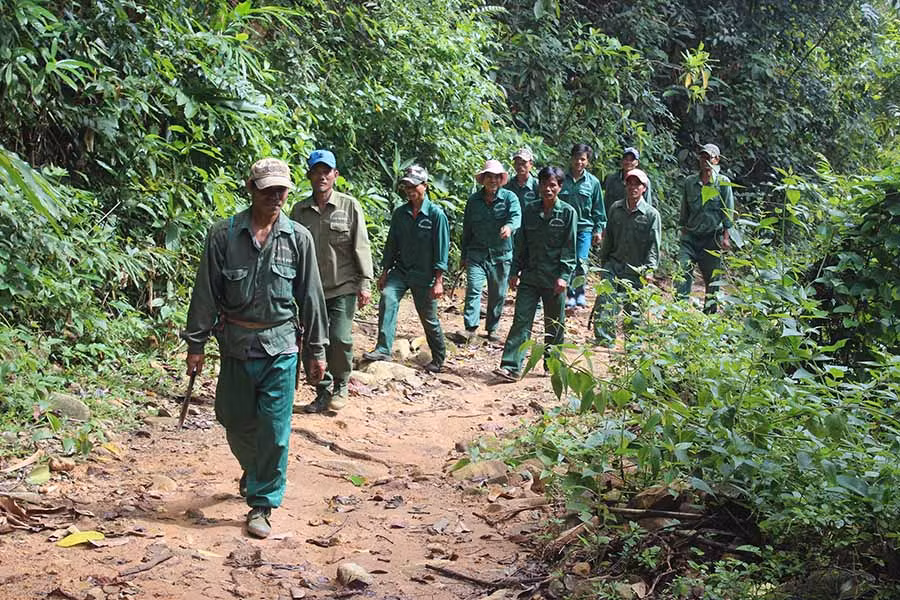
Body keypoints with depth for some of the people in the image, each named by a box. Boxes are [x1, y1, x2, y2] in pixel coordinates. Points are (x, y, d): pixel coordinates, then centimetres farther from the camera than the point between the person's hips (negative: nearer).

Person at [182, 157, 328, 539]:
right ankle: (255, 471, 44)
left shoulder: (298, 238, 0)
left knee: (274, 430, -1)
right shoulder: (223, 235, -3)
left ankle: (262, 504, 12)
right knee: (236, 423, 14)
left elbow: (311, 296, 5)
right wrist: (195, 344, 0)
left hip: (280, 348, -1)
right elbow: (205, 293, 0)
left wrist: (317, 350, 6)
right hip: (236, 345, 1)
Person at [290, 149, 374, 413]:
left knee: (339, 338, -12)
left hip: (343, 287, -3)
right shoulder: (299, 210, 6)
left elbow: (361, 247, -2)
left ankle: (340, 387, 12)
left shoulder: (349, 206, -1)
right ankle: (323, 392, 23)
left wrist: (365, 283, -7)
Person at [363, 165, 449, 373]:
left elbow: (441, 248, -9)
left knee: (429, 319, 7)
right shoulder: (400, 213, 4)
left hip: (424, 276, -4)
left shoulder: (436, 214, -9)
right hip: (401, 270, 4)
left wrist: (438, 281, -12)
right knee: (387, 297, -23)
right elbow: (392, 244, 11)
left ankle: (438, 359, 27)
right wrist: (384, 272, 10)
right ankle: (383, 349, -24)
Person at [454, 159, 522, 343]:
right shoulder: (474, 200, 7)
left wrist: (509, 226, -45)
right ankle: (470, 327, -15)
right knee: (473, 288, -14)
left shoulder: (509, 197, -1)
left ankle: (492, 328, 23)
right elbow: (466, 229, 14)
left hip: (501, 254, -1)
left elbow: (516, 215, -21)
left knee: (498, 294, 8)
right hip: (477, 253, 1)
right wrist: (463, 255, 15)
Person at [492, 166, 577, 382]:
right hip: (530, 276, 2)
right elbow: (521, 244, 11)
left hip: (554, 279, -2)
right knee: (521, 320, -5)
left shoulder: (568, 213, -2)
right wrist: (515, 271, 7)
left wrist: (564, 276, -12)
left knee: (554, 325, 9)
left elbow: (569, 248, -4)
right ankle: (511, 367, -7)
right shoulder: (530, 210, 7)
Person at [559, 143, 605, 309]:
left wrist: (598, 229, 6)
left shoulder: (593, 182, 3)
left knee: (581, 262, -11)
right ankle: (570, 295, 17)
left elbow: (598, 208, 10)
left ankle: (580, 292, 11)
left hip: (584, 228, -1)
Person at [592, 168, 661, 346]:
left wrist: (649, 269, -15)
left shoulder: (652, 214, -4)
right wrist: (603, 261, 15)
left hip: (636, 270, -2)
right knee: (604, 300, -14)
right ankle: (604, 338, -11)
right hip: (613, 264, 2)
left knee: (633, 308, 6)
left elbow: (654, 245, -7)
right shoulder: (615, 209, 6)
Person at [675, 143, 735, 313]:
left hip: (712, 237, -2)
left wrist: (726, 236, -7)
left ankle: (710, 311, 18)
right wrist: (683, 231, 13)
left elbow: (728, 211, -2)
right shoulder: (689, 182, 7)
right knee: (682, 273, -13)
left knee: (712, 278, 6)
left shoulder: (723, 182, -1)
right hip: (690, 236, 2)